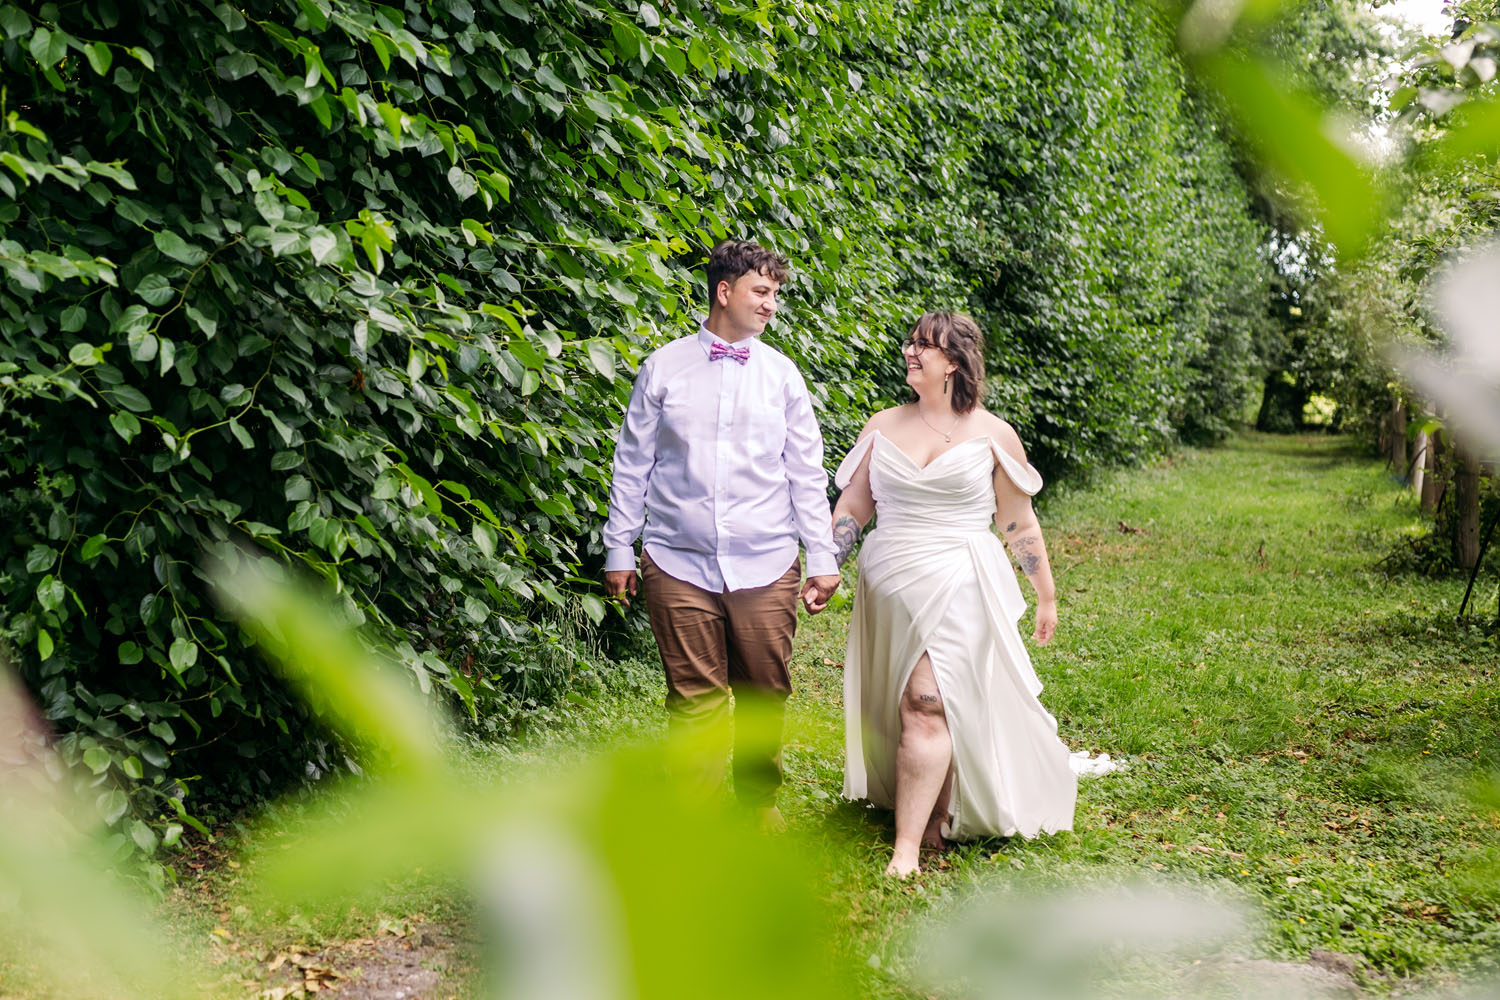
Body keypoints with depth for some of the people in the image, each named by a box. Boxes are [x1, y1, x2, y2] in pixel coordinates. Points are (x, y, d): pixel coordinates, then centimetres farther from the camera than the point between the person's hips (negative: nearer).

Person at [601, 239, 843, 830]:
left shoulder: (781, 375, 8)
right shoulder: (663, 369, 4)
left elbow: (807, 473, 10)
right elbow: (632, 465, 8)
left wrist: (823, 559, 6)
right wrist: (619, 548, 6)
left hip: (767, 568, 2)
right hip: (680, 565, -1)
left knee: (764, 692, 9)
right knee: (695, 697, 0)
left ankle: (759, 797, 30)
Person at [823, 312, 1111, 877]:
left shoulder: (992, 436, 1)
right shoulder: (884, 427, 8)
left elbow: (1019, 523, 7)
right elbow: (852, 506, 11)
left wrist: (1047, 596, 10)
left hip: (956, 590, -4)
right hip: (888, 590, 4)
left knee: (927, 707, -12)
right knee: (890, 710, 7)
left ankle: (908, 846, -9)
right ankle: (930, 808, 27)